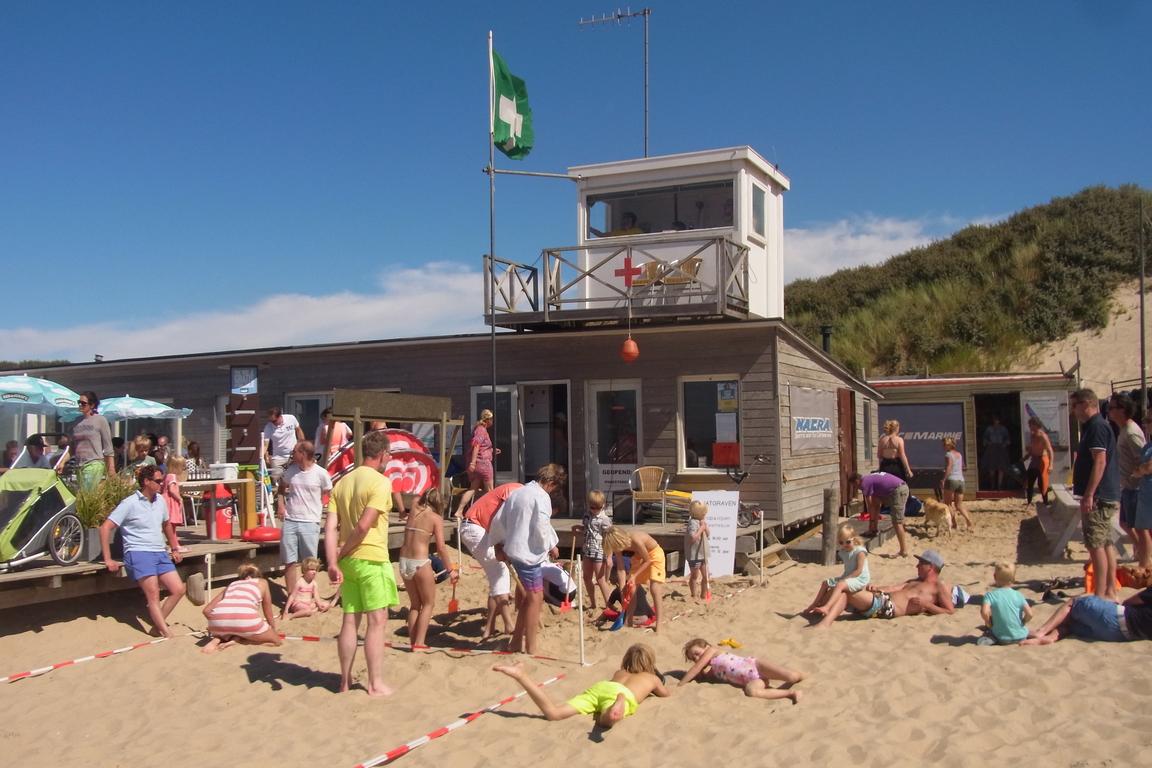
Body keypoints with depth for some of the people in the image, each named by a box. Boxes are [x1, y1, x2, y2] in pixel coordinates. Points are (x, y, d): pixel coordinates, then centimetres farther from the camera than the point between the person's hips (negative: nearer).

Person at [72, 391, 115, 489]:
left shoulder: (100, 420, -1)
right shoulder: (77, 422, 12)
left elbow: (108, 447, -2)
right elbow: (71, 447, 18)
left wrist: (111, 468, -5)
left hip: (94, 464, -6)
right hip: (79, 465, 6)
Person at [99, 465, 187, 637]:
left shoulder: (160, 501, 12)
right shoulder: (130, 503, -7)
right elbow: (105, 528, -10)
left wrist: (174, 549, 27)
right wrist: (108, 560, -13)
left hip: (160, 553, 7)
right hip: (139, 553, -7)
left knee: (178, 589, -5)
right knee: (153, 595, -16)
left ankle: (158, 623, 5)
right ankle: (166, 633, -20)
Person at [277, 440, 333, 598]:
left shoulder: (320, 473, -8)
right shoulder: (290, 470, 5)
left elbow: (328, 494, 4)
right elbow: (281, 487, 22)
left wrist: (317, 506, -3)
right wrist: (280, 504, 7)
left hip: (310, 523, -3)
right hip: (289, 521, 3)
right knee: (290, 562, 4)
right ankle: (291, 596, 13)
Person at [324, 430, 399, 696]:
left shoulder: (343, 482, 11)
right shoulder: (380, 482, -11)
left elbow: (330, 526, 3)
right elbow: (364, 525, -19)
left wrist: (333, 561, -3)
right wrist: (342, 553, -7)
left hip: (348, 561, 7)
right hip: (372, 558, -7)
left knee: (350, 620, 13)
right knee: (377, 621, 1)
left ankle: (345, 681, 21)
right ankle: (376, 684, 5)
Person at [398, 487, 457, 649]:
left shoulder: (414, 509, 9)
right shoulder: (436, 518, -4)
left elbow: (418, 499, 35)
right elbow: (441, 547, -8)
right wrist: (451, 569, -2)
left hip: (404, 561, 6)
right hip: (420, 563, -5)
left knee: (415, 604, 19)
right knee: (428, 604, 10)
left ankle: (412, 641, 17)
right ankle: (419, 642, 1)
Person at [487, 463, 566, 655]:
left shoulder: (517, 492, 15)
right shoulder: (541, 496, -11)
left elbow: (498, 520, 18)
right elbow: (542, 527, -18)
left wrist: (498, 544, 26)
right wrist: (551, 546, -2)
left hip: (513, 550, 9)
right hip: (529, 553, -9)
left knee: (526, 596, 19)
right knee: (535, 598, -3)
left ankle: (517, 641, 24)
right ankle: (530, 649, -1)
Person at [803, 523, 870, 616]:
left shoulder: (860, 552, -17)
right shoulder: (843, 552, 9)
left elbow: (859, 571, -21)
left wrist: (845, 579, -23)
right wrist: (843, 578, -2)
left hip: (860, 579, -10)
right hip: (847, 578, 10)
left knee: (840, 585, -34)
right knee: (825, 583, 9)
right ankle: (814, 606, 12)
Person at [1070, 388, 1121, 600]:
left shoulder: (1097, 426, -15)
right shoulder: (1093, 426, 18)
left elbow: (1100, 462, -22)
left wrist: (1089, 495, -25)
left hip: (1099, 496, -11)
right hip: (1106, 496, 11)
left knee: (1096, 544, -9)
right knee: (1106, 543, 12)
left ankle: (1100, 594, -8)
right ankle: (1110, 591, 17)